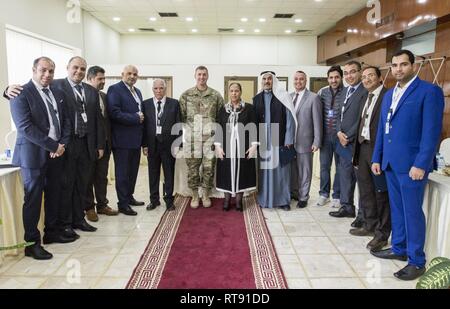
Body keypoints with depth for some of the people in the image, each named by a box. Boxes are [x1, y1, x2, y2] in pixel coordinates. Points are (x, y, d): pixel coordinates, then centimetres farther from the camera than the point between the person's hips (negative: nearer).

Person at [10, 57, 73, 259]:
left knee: (54, 195, 14)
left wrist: (62, 145, -4)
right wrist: (53, 146, -16)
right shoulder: (21, 94, -9)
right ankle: (32, 243, 11)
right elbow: (25, 127, -16)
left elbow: (65, 122, 12)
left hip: (57, 153, 6)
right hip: (34, 154, -6)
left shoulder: (58, 94, 11)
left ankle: (52, 232, 29)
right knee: (33, 199, 1)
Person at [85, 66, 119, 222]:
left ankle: (102, 204, 26)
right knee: (89, 176, 8)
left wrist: (109, 140, 6)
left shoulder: (104, 96, 10)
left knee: (102, 176, 14)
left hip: (104, 143, 6)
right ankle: (89, 207, 19)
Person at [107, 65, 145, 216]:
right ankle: (123, 204, 11)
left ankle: (129, 197, 30)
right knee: (123, 173, 1)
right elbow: (114, 113, -20)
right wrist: (135, 118, -16)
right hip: (122, 140, -8)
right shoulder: (114, 89, -9)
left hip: (136, 139, 8)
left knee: (133, 171, 16)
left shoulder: (137, 91, 17)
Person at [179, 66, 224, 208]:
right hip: (192, 138, 0)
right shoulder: (186, 95, 4)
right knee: (192, 167, 5)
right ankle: (195, 196, 19)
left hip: (210, 137, 0)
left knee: (209, 167, 5)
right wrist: (189, 127, 1)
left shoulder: (216, 95, 4)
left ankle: (206, 195, 20)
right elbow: (181, 115, 6)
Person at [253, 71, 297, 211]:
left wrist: (288, 141, -9)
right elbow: (253, 121, 7)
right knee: (264, 170, 7)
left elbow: (290, 119, -4)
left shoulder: (282, 97, -2)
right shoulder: (257, 99, 8)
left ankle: (283, 200, 15)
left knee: (281, 170, 3)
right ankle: (265, 199, 17)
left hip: (279, 141, -2)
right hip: (262, 141, 3)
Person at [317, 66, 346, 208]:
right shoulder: (322, 92, 3)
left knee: (340, 166, 8)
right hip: (325, 135, 3)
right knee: (324, 165, 9)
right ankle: (324, 193, 23)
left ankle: (337, 196, 20)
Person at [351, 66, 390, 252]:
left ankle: (382, 234, 14)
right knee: (365, 191, 16)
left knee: (381, 193, 2)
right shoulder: (366, 98, 17)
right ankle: (370, 226, 32)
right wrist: (356, 150, 10)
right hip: (363, 148, 8)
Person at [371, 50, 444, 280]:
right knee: (397, 209, 16)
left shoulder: (429, 91, -8)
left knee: (412, 212, 0)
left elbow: (432, 131, -14)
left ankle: (417, 261, 13)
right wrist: (377, 158, 13)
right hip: (390, 162, 7)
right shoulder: (389, 94, 15)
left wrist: (421, 164, -19)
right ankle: (399, 249, 30)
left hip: (411, 164, -7)